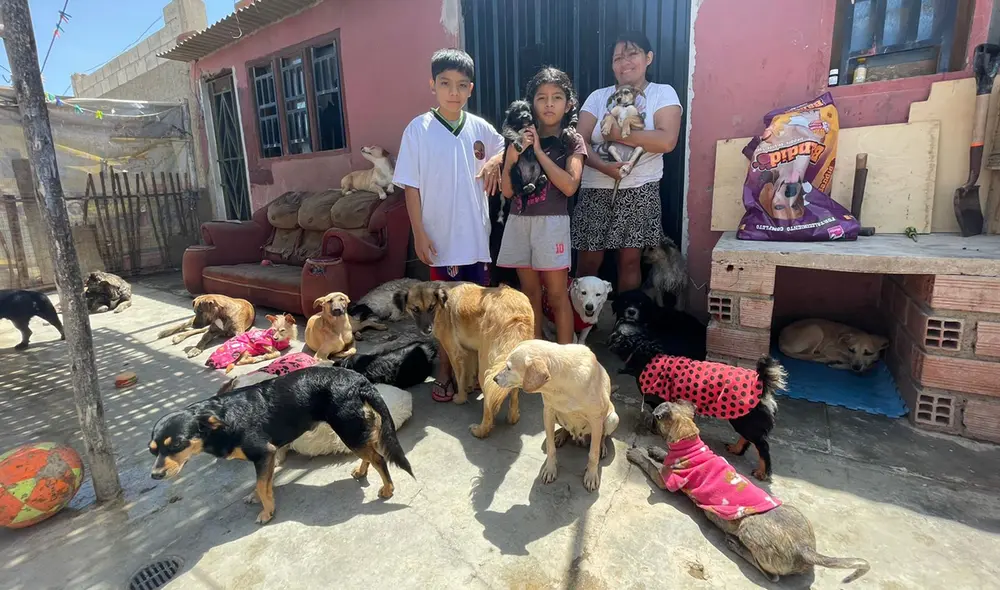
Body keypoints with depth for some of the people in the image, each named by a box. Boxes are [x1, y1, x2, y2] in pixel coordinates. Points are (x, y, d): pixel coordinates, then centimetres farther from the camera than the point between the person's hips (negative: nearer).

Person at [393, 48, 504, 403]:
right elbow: (410, 186, -4)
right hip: (441, 237, -3)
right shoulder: (418, 129, -4)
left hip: (477, 236, 3)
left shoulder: (481, 129, 4)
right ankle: (446, 369, 24)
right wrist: (419, 235, -9)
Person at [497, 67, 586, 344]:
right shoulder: (521, 138, 9)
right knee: (529, 292, 11)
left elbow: (569, 186, -15)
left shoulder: (572, 141, 1)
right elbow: (507, 191, 4)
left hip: (551, 223, -3)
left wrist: (539, 152, -13)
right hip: (519, 221, 4)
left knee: (556, 295, 1)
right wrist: (512, 157, -12)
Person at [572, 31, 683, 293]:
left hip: (639, 190, -1)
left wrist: (619, 134, -14)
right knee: (589, 260, 5)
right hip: (595, 190, 2)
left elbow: (667, 140, -14)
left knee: (630, 260, 4)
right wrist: (603, 166, -19)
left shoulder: (663, 94, 3)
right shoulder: (598, 97, 9)